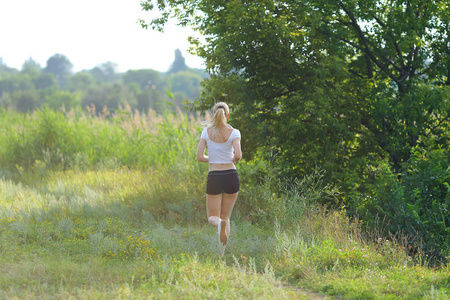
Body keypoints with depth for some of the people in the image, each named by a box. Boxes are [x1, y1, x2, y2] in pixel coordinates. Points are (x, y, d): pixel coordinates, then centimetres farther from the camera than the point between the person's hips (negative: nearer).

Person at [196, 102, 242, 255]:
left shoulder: (207, 132, -1)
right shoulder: (234, 133, -5)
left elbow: (200, 157, -4)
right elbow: (238, 155, -16)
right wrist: (233, 160, 7)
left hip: (214, 177, 0)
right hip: (231, 176, 0)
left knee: (213, 217, 8)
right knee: (226, 216, 14)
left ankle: (219, 223, -30)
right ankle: (222, 253, 4)